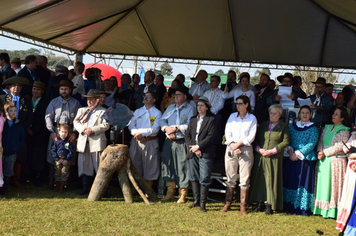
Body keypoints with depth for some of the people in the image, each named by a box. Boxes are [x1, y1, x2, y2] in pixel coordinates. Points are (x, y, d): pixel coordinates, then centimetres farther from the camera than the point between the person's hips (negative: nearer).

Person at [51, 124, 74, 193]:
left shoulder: (69, 142, -3)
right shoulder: (56, 141, -1)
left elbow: (71, 152, -3)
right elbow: (53, 151, -2)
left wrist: (67, 160, -12)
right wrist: (58, 159, -9)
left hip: (66, 161, -1)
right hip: (58, 160, 1)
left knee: (64, 173, 1)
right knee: (57, 173, 9)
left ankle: (61, 187, 10)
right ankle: (57, 187, 21)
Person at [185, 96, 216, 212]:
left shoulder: (211, 119, 1)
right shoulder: (192, 120, 18)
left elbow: (210, 136, -9)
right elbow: (187, 135, 10)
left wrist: (198, 146, -12)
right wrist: (193, 148, -6)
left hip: (205, 153, -5)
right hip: (192, 153, 5)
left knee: (204, 179, -6)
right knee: (193, 177, 8)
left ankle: (203, 203, 0)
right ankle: (196, 200, 19)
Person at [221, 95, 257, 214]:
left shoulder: (252, 118, 5)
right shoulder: (232, 116, 12)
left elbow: (251, 137, -3)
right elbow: (227, 133, 5)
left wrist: (238, 144, -11)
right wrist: (232, 145, -9)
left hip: (246, 149, -2)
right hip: (231, 149, 2)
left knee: (245, 179, -2)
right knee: (230, 178, 3)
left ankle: (243, 206, 3)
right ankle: (227, 204, 9)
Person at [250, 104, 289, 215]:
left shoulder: (283, 127, 5)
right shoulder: (263, 125, 15)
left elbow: (285, 142, -4)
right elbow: (256, 139, 14)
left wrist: (272, 151, -12)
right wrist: (259, 149, -5)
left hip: (275, 158, -3)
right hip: (261, 156, 4)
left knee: (272, 180, -4)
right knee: (260, 179, 3)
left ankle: (269, 205, 1)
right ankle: (260, 203, 10)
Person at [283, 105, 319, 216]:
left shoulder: (313, 129, 1)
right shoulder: (292, 126, 13)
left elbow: (311, 144, -9)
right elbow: (287, 141, 9)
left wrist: (298, 154, -14)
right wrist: (290, 151, -10)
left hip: (305, 158, -4)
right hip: (290, 158, 4)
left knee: (303, 182, -4)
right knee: (289, 181, 4)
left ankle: (302, 207, 1)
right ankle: (289, 205, 13)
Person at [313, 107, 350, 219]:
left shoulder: (344, 130, -5)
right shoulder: (327, 128, 15)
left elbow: (340, 146, -14)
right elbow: (321, 141, 12)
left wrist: (325, 152, -14)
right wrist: (320, 151, -7)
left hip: (336, 160, -6)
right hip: (324, 160, 6)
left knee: (333, 184, -4)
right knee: (323, 183, 7)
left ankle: (332, 210, 1)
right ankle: (322, 208, 13)